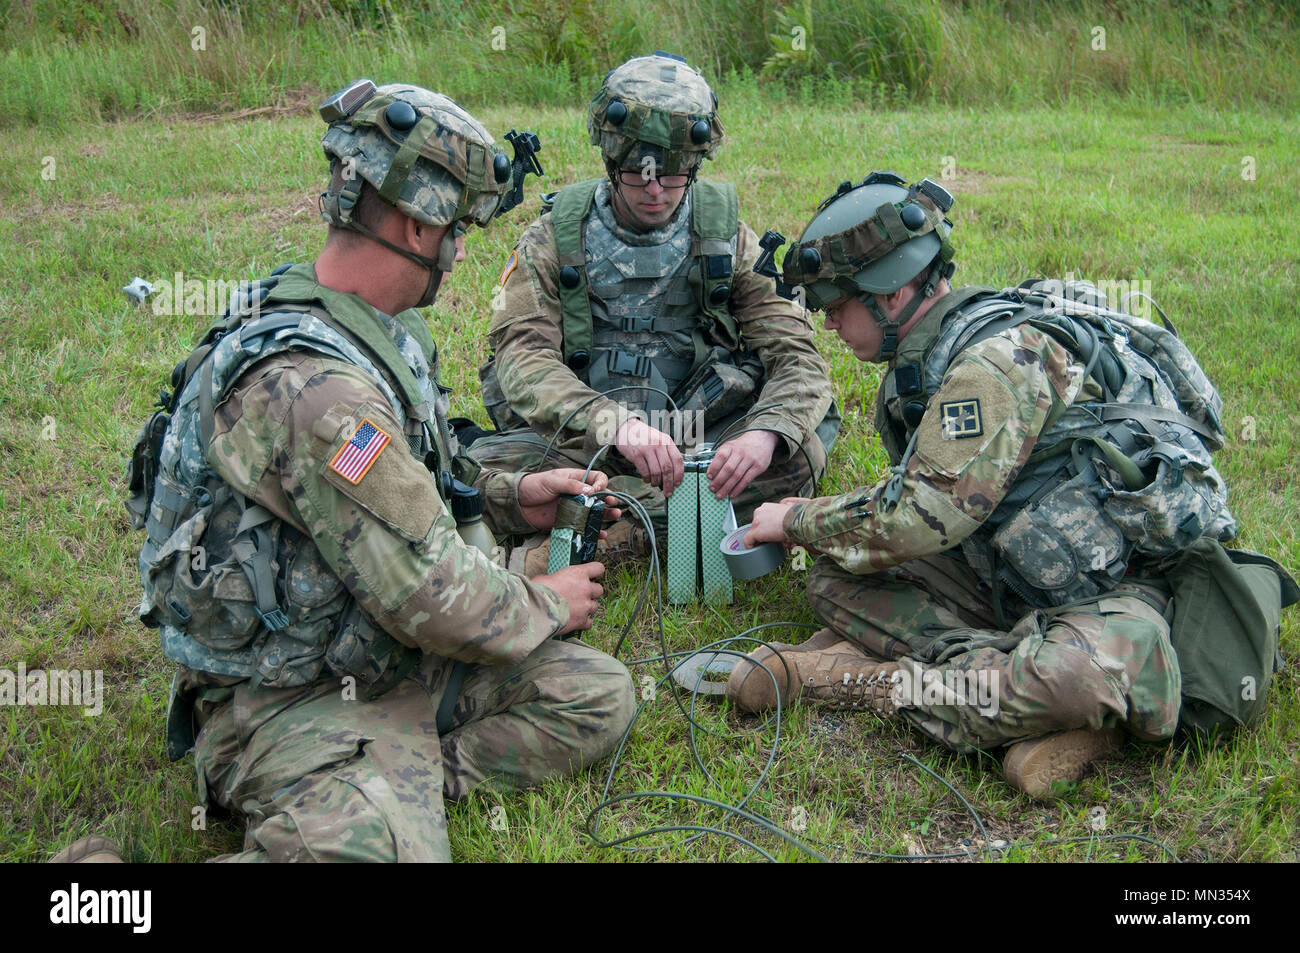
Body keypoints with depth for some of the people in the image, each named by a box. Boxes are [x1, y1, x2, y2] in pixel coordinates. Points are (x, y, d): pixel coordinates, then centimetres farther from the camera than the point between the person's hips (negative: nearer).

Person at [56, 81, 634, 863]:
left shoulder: (375, 327, 5)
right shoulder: (310, 386, -28)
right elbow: (434, 599, -25)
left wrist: (509, 497, 8)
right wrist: (550, 608, -7)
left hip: (386, 655, 9)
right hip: (289, 702, -9)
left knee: (599, 696, 1)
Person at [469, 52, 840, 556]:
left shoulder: (726, 239, 3)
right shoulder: (553, 240, -1)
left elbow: (796, 355, -3)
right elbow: (524, 358, -14)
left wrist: (765, 433, -28)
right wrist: (614, 425, -35)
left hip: (702, 444, 1)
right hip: (581, 447, -1)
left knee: (813, 427, -25)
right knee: (492, 464, -31)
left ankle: (615, 522, -26)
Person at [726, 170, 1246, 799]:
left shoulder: (1005, 354, -22)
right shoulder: (934, 360, 10)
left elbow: (921, 519, -24)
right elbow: (923, 496, 21)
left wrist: (799, 521, -9)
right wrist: (817, 519, 7)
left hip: (1115, 590, -9)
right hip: (1013, 581, 9)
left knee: (1079, 674, -42)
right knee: (836, 580, -5)